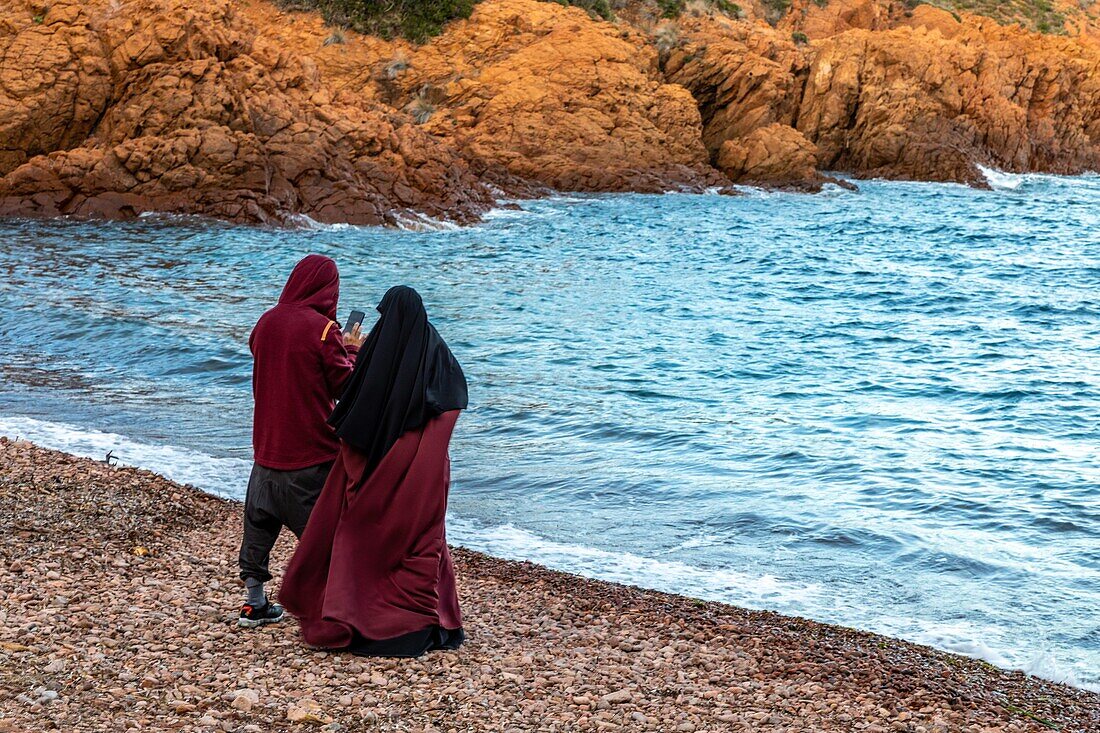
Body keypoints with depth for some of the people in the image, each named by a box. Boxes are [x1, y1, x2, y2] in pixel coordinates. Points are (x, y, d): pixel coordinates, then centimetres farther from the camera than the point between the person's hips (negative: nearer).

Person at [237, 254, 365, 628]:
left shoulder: (267, 322, 4)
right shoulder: (323, 329, -14)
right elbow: (345, 384, -11)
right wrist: (351, 350, 7)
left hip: (267, 443, 6)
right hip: (311, 449, -6)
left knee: (259, 521, 14)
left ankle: (255, 603, 22)